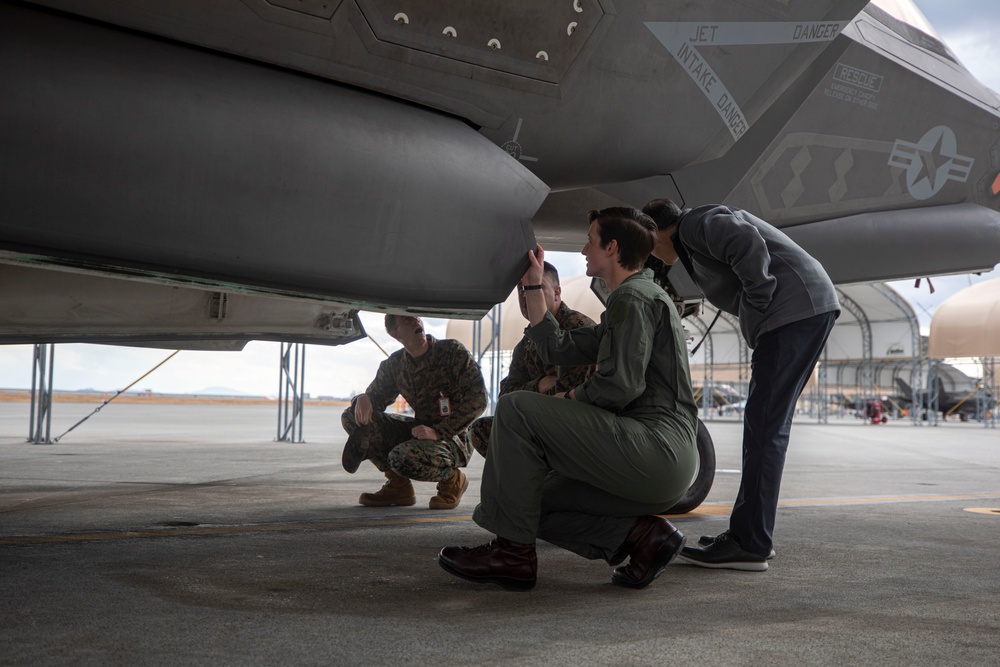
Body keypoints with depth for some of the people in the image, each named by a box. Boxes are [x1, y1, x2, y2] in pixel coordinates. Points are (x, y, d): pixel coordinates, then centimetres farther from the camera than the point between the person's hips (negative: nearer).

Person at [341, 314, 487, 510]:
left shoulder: (454, 352, -12)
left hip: (454, 438, -6)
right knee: (351, 417, -4)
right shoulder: (394, 364, 4)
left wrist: (438, 432, -26)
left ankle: (452, 479, -3)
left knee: (403, 457, -36)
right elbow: (378, 395, 12)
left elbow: (478, 398, -18)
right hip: (420, 430, 6)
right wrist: (364, 399, -15)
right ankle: (398, 486, 2)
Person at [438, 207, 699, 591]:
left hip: (657, 447, -11)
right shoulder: (629, 302, 26)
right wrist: (533, 286, 27)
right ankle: (640, 534, 1)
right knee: (538, 504, 12)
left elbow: (620, 386, -19)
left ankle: (512, 551, -11)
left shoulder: (634, 298, -7)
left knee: (516, 409, -14)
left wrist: (570, 399, -1)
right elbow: (556, 349, 25)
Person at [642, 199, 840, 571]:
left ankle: (749, 545, -12)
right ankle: (750, 536, 16)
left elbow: (749, 244, -21)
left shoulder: (695, 224, -2)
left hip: (795, 307, -10)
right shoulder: (696, 246, 28)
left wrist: (757, 306, -13)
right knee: (764, 426, 11)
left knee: (765, 426, -13)